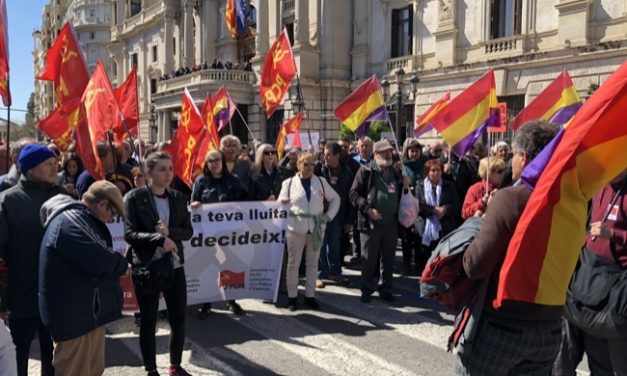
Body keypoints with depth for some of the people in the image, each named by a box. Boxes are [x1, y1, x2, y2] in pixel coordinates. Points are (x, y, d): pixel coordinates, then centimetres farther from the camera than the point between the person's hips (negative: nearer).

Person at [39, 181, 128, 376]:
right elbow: (100, 262, -30)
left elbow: (101, 256, 15)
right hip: (74, 316, -10)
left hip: (90, 313, 10)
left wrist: (116, 263, -5)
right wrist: (122, 263, -11)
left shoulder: (82, 220, 14)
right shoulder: (69, 223, -21)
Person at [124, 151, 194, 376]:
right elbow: (129, 234, -13)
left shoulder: (178, 197, 6)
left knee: (178, 319, 10)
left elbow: (188, 231, 4)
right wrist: (160, 239, -23)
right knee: (148, 322, 8)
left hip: (175, 266, 4)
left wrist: (169, 232, -16)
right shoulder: (135, 198, -7)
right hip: (146, 268, -4)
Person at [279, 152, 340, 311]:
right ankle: (292, 296, 15)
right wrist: (282, 203, -22)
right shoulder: (289, 183, 1)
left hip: (316, 229, 2)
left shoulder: (321, 182, 5)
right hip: (296, 229, -2)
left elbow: (335, 199, 14)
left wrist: (329, 215, 3)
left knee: (313, 263, 10)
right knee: (293, 263, 5)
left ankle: (310, 296, 20)